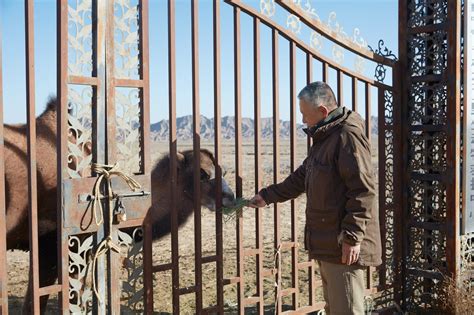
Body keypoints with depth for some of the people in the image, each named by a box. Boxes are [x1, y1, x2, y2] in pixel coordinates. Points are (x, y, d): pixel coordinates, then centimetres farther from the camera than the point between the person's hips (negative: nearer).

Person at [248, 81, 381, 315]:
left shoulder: (349, 136, -15)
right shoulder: (323, 138, 17)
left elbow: (363, 190, -21)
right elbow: (301, 178, 26)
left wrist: (353, 237, -23)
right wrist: (268, 195, 25)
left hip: (344, 245, -10)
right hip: (327, 242, 10)